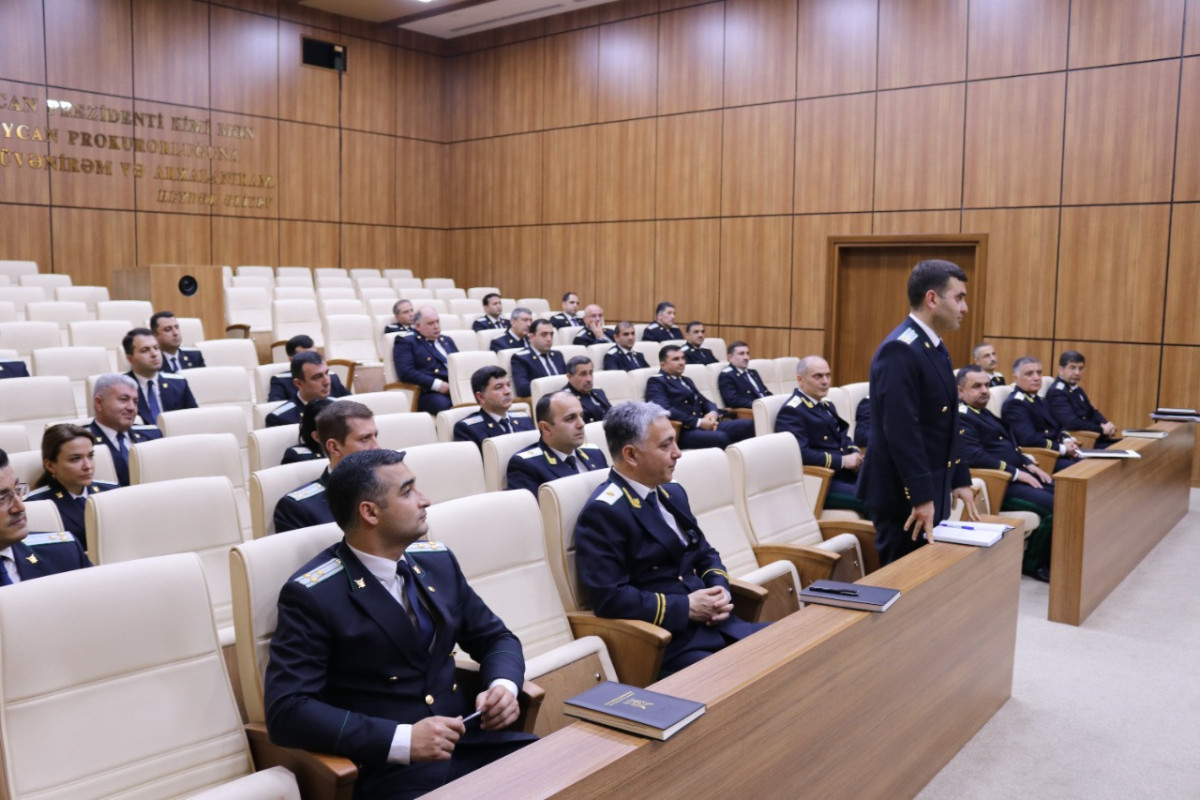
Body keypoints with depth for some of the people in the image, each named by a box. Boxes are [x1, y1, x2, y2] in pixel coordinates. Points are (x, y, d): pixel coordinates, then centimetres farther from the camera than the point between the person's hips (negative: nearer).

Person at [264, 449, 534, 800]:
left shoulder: (437, 560, 8)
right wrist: (401, 739, -23)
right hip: (387, 766, -5)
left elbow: (494, 637, 17)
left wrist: (503, 685, -5)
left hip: (469, 742, 5)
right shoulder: (312, 595, -10)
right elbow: (286, 710, -16)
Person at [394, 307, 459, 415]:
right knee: (442, 403, -40)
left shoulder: (447, 340, 29)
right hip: (430, 393, -5)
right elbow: (405, 372, -7)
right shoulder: (405, 341, 8)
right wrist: (437, 384, -15)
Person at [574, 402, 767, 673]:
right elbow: (609, 598, -20)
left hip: (713, 624, 8)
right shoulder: (603, 512, -14)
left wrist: (720, 589, -1)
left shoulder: (672, 493, 14)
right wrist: (686, 607, -16)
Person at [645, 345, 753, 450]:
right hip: (682, 431, -9)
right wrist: (698, 422, -16)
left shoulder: (686, 380, 28)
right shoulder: (656, 382, 0)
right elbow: (665, 410, -15)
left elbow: (705, 402, 26)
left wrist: (713, 412, 0)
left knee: (749, 425, -10)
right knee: (720, 438, -36)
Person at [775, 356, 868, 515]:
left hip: (846, 473, 9)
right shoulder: (792, 411, -11)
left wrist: (855, 454, 0)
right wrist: (843, 461, -18)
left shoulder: (826, 405, 19)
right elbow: (801, 453, -22)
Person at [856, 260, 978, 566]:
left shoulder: (935, 348, 12)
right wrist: (920, 496, -24)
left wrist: (959, 479, 14)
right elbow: (901, 431, -25)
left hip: (930, 488, 10)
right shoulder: (899, 350, -20)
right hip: (904, 493, -10)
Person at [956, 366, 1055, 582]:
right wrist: (1016, 473, -18)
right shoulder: (960, 418, -12)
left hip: (1016, 476, 10)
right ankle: (1032, 562, -2)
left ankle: (1050, 555, 12)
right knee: (1053, 506, -22)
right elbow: (975, 457, -23)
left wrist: (1028, 464, 6)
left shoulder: (984, 413, 19)